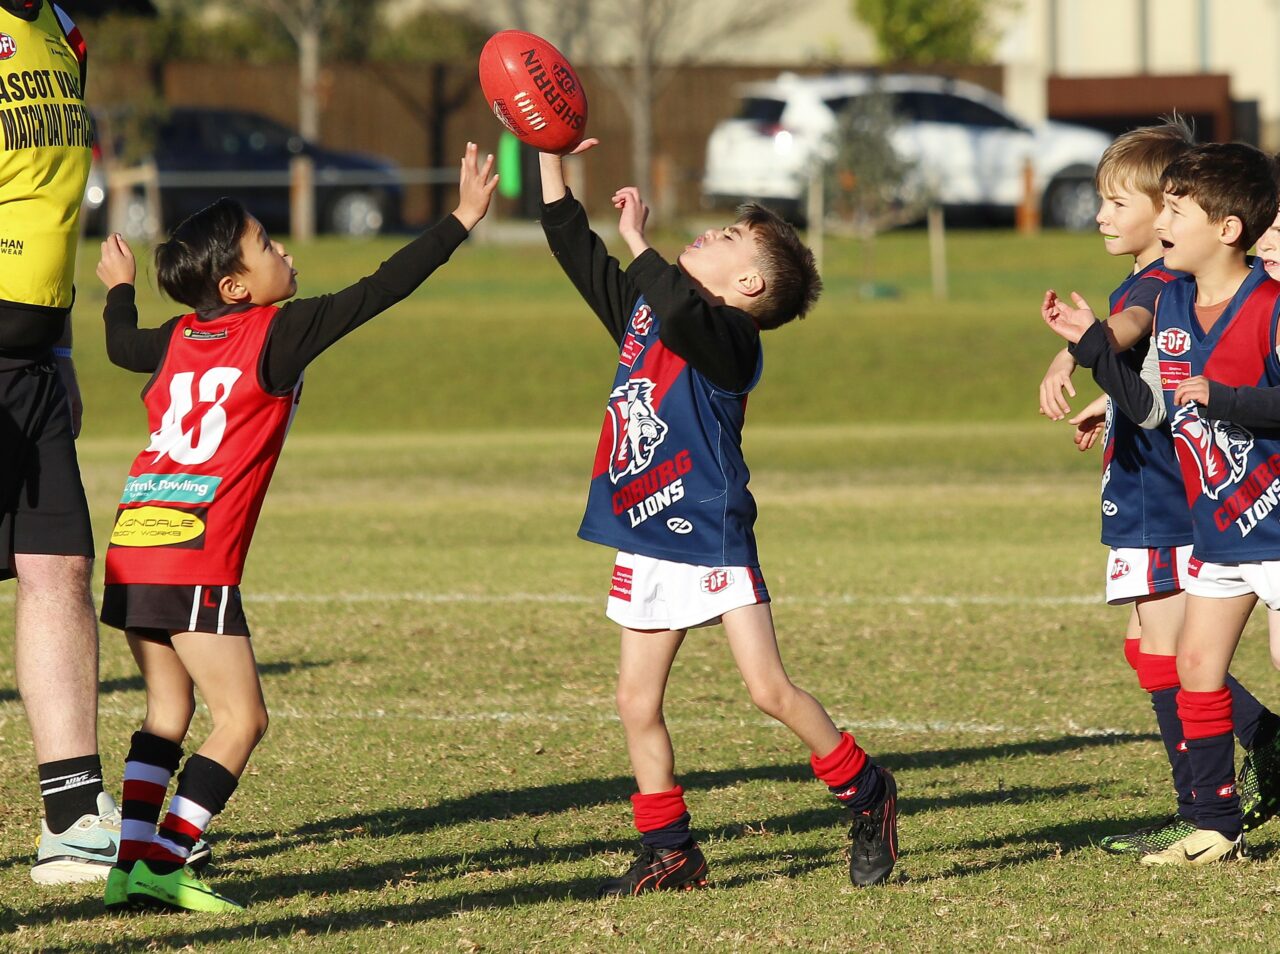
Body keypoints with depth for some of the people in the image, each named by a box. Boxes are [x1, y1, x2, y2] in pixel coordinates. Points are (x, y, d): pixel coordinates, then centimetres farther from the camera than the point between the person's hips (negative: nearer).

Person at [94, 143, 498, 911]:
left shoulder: (179, 340, 14)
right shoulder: (277, 335, -5)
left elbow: (122, 346, 36)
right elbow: (378, 292, -6)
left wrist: (120, 288, 57)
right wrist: (463, 221, 0)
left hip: (134, 544, 8)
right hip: (197, 559, -8)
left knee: (170, 705, 16)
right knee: (241, 717, -2)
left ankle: (132, 863, 9)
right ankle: (162, 866, -9)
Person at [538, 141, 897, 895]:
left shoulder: (729, 335, -14)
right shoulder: (640, 309, 10)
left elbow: (682, 315, -37)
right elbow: (573, 246, 16)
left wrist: (638, 240, -29)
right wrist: (552, 159, 10)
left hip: (713, 535, -8)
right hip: (646, 540, 8)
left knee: (770, 689, -9)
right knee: (637, 703, 5)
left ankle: (868, 796, 11)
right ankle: (670, 852, 14)